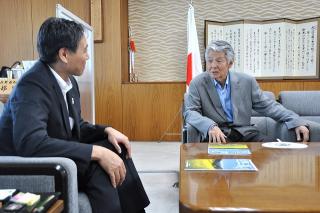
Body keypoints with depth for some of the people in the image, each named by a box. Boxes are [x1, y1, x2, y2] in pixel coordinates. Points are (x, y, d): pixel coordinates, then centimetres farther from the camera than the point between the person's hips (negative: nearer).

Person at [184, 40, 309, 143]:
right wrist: (210, 126, -26)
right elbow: (190, 112, -5)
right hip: (217, 135, -3)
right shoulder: (197, 83, 1)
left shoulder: (246, 81, 7)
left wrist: (297, 122, -2)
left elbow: (268, 106, 10)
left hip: (245, 133, 3)